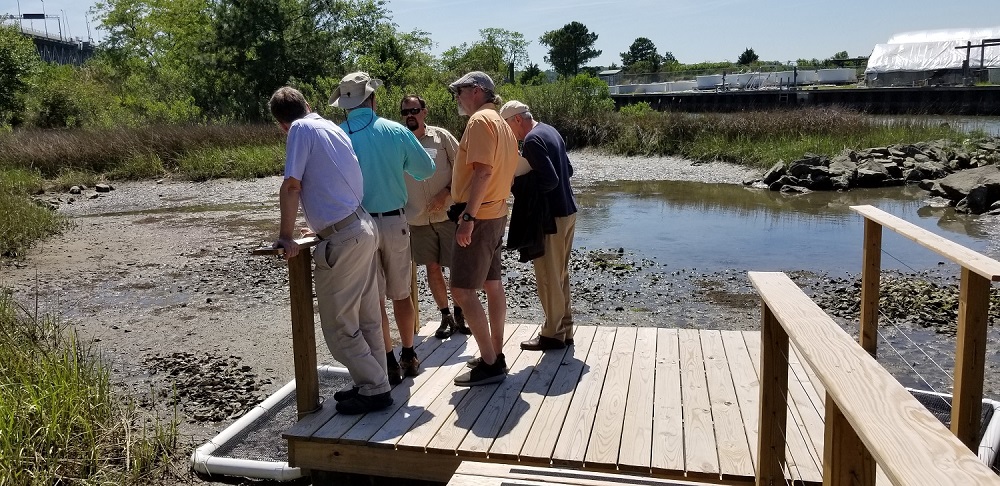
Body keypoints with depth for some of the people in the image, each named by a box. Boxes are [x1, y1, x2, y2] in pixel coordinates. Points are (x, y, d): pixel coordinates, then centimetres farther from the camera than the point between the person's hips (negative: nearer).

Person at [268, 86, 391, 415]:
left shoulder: (301, 129, -7)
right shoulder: (333, 127, 17)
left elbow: (291, 186, -15)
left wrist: (285, 237, -9)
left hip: (342, 239, -9)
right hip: (364, 228, 9)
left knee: (339, 325, 2)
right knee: (366, 319, 16)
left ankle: (374, 390, 8)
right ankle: (373, 383, 26)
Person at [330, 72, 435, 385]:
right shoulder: (396, 132, -5)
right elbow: (426, 170, 5)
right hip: (394, 222, 2)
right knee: (401, 294, 15)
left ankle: (389, 364, 13)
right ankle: (409, 357, 26)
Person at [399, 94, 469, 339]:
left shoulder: (441, 136, -3)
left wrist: (446, 192, -12)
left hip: (448, 213, -2)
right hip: (419, 219, 2)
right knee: (432, 268, 9)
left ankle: (459, 314, 21)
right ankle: (445, 316, 24)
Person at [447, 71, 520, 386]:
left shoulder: (480, 120, -13)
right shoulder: (501, 123, 16)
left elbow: (483, 171, -24)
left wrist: (468, 216, -27)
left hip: (479, 217, -10)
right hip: (496, 214, 10)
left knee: (462, 290, -8)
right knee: (492, 284, 13)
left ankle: (490, 364, -5)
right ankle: (496, 355, 22)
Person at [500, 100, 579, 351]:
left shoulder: (532, 140, -17)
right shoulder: (550, 131, 12)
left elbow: (550, 181, -24)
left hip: (550, 217, -10)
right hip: (567, 211, 10)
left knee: (548, 277, 1)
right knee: (560, 275, 17)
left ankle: (553, 334, 10)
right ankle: (564, 328, 25)